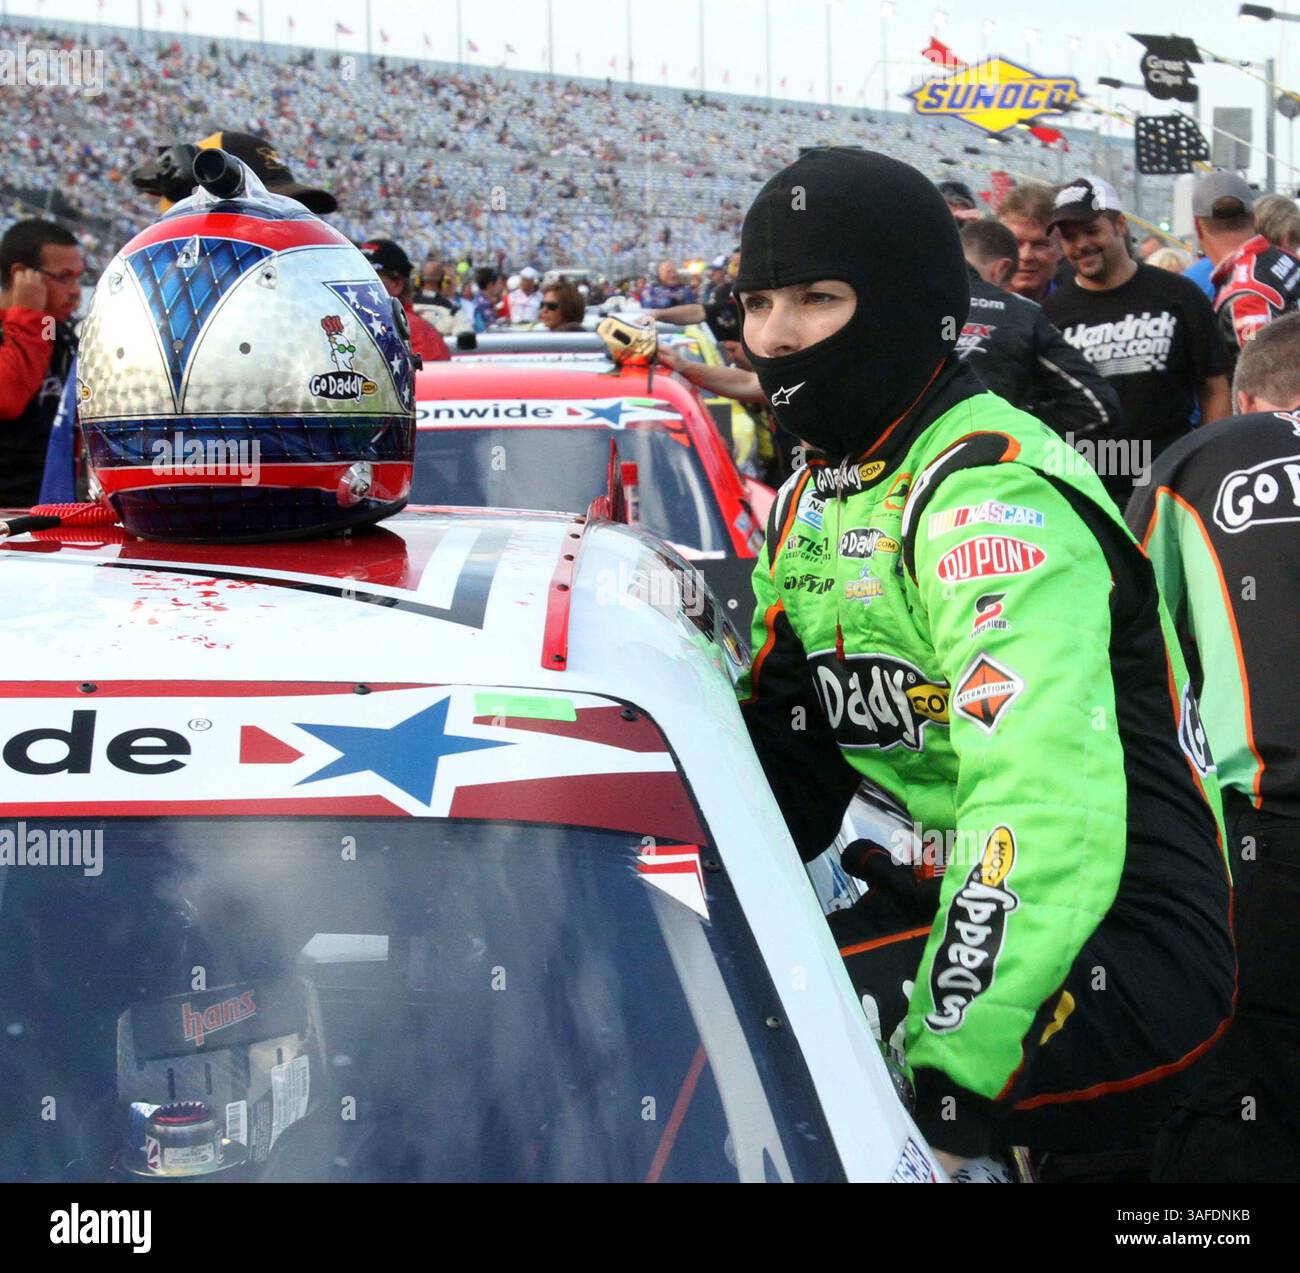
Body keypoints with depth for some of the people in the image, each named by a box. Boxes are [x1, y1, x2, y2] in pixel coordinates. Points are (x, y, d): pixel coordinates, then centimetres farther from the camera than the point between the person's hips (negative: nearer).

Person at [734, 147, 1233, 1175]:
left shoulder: (993, 496, -19)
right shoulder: (817, 491, 13)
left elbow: (1045, 803, -33)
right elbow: (785, 746, 20)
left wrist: (948, 1089, -40)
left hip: (1123, 950, -9)